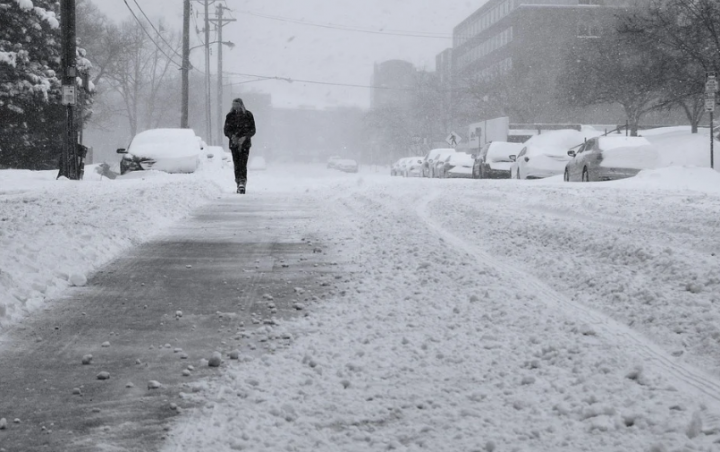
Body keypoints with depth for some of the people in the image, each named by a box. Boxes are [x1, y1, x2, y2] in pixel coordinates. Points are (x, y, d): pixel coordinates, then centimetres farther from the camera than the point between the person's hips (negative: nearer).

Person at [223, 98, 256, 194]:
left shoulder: (248, 115, 2)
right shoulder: (230, 116, 7)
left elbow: (252, 130, 2)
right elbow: (226, 130, 7)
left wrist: (244, 137, -15)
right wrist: (232, 136, -13)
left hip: (245, 143, -2)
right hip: (234, 143, 2)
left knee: (243, 164, -15)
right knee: (237, 165, -1)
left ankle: (242, 183, -24)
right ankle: (239, 185, 4)